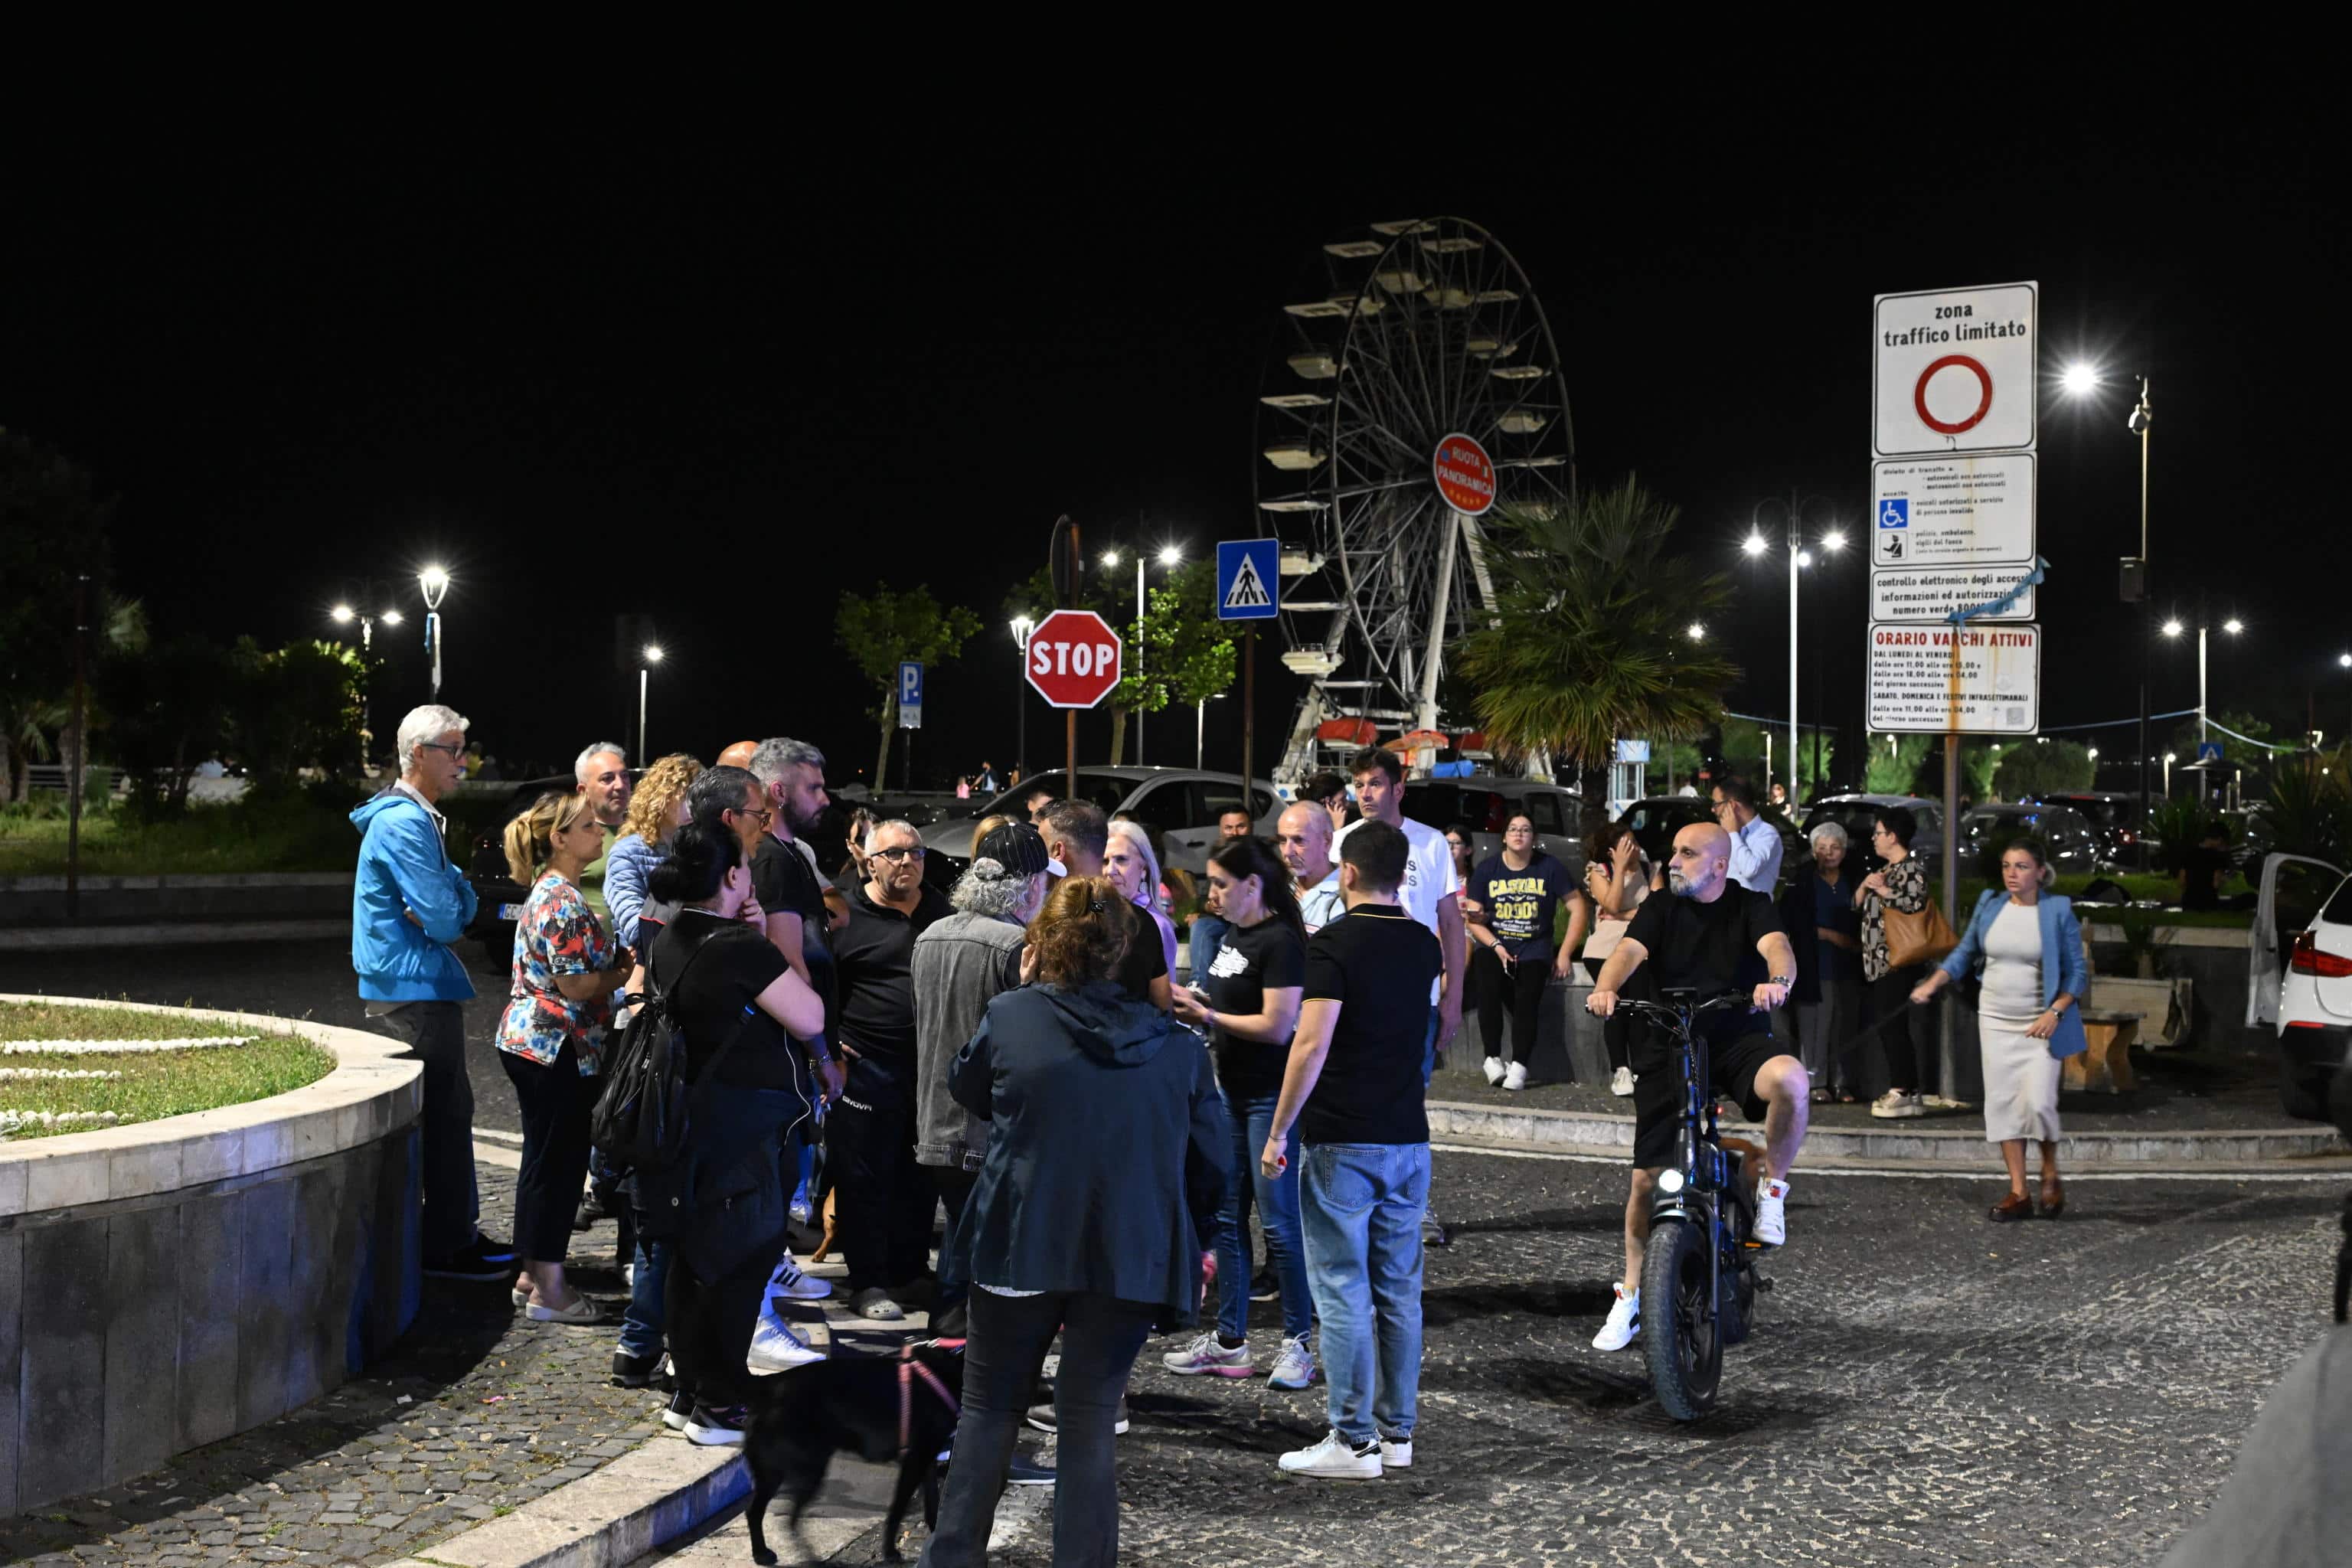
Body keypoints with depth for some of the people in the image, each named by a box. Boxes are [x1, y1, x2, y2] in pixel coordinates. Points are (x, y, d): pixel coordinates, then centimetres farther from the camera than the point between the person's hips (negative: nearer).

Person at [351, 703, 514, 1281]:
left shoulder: (418, 818, 16)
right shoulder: (403, 823, -17)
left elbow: (458, 904, 14)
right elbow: (443, 919, -21)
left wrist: (455, 899, -7)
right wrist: (451, 912, 0)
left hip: (420, 987, 10)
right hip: (414, 989, -10)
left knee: (446, 1111, 15)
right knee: (444, 1114, -5)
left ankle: (456, 1234, 23)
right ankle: (446, 1246, 1)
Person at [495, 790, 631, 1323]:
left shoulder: (550, 893, 15)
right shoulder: (564, 903, -18)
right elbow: (575, 985, -22)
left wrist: (619, 959, 9)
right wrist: (627, 971, -8)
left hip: (532, 1042, 11)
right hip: (556, 1048, -11)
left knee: (545, 1160, 16)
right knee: (558, 1162, -4)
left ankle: (532, 1277, 23)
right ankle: (548, 1290, 1)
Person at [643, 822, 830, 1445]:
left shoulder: (668, 945, 7)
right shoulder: (740, 949, -21)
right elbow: (810, 1018, -16)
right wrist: (764, 941, -6)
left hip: (689, 1122, 9)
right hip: (744, 1130, -9)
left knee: (692, 1260, 16)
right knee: (741, 1265, 0)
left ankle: (689, 1392, 25)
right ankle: (719, 1407, 5)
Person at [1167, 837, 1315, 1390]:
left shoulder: (1280, 942, -16)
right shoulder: (1233, 936, 12)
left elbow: (1276, 1026, -21)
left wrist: (1206, 1016, -15)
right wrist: (1191, 1003, 4)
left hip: (1270, 1096, -9)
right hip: (1231, 1091, 9)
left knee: (1278, 1222, -3)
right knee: (1225, 1216, 12)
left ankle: (1297, 1344, 7)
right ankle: (1229, 1341, 20)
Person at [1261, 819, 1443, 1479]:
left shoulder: (1333, 944, -12)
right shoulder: (1423, 945, 7)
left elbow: (1312, 1045, -19)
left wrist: (1278, 1133, -12)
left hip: (1342, 1143, -6)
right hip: (1408, 1139, 6)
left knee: (1343, 1293, -2)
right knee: (1399, 1292, 11)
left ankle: (1353, 1440, -2)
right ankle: (1397, 1432, 16)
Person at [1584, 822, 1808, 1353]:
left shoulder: (1751, 906, 3)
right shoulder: (1661, 909, 7)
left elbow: (1776, 945, -16)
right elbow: (1629, 950, -10)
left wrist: (1778, 979, -41)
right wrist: (1606, 988, -33)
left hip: (1739, 1040, -2)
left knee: (1790, 1079, -36)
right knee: (1647, 1178, 0)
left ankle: (1773, 1189, -11)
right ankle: (1629, 1297, 16)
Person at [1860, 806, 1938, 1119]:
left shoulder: (1912, 869, -7)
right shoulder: (1885, 870, 23)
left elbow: (1916, 905, -22)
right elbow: (1858, 904, 23)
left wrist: (1883, 890, -15)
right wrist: (1865, 886, 4)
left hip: (1898, 962, -10)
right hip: (1879, 962, 10)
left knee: (1892, 1024, -13)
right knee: (1883, 1023, 8)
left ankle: (1904, 1091, -11)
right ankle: (1905, 1090, 12)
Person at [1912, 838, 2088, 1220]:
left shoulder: (2058, 911, -6)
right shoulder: (1989, 904, 4)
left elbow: (2077, 972, -2)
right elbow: (1965, 953, 14)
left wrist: (2055, 1012, -14)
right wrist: (1932, 984, 1)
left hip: (2039, 1025, -4)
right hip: (1995, 1020, 4)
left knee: (2038, 1101, -14)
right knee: (2002, 1102, 0)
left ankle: (2050, 1174, 14)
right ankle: (2019, 1193, 7)